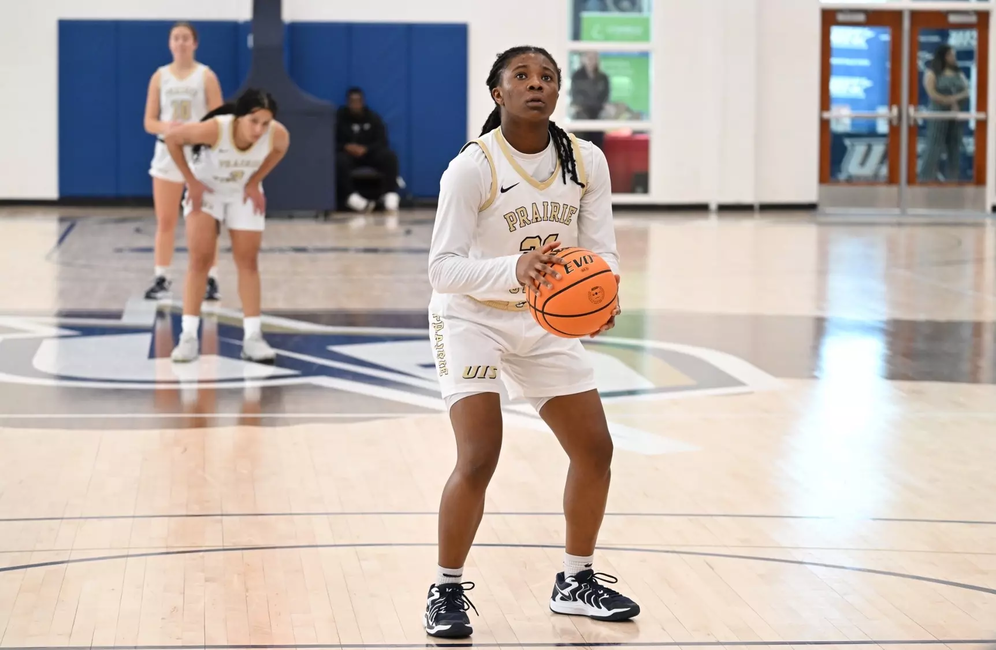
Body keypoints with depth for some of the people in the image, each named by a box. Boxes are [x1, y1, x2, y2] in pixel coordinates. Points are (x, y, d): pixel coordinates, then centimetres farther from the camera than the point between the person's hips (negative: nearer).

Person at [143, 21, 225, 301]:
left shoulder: (206, 76, -1)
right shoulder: (160, 76, 6)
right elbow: (149, 122, 5)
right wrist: (166, 127, -16)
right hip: (167, 153, 2)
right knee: (165, 222, 4)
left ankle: (211, 280, 4)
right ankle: (161, 278, 9)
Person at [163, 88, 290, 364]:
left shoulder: (278, 134, -31)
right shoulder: (214, 129, -39)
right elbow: (172, 138, -22)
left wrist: (255, 182, -8)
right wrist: (191, 182, -19)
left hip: (244, 193, 3)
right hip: (206, 190, -3)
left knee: (248, 261, 2)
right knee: (200, 259, -8)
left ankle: (252, 337, 6)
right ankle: (188, 336, -4)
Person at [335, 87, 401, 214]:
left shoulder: (373, 118, 7)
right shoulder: (339, 118, 0)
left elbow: (382, 142, -2)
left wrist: (365, 149, -22)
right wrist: (346, 147, -24)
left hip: (369, 155, 2)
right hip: (347, 154, -2)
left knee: (390, 156, -28)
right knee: (339, 161, -38)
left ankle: (390, 194, -35)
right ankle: (352, 197, -46)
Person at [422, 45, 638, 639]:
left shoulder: (587, 162, -7)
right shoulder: (472, 168, -21)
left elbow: (601, 247, -5)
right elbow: (443, 268, -25)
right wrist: (513, 268, -43)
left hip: (545, 322, 6)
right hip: (472, 318, -6)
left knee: (595, 450, 8)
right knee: (479, 459, -18)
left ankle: (577, 582, 27)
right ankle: (447, 591, 1)